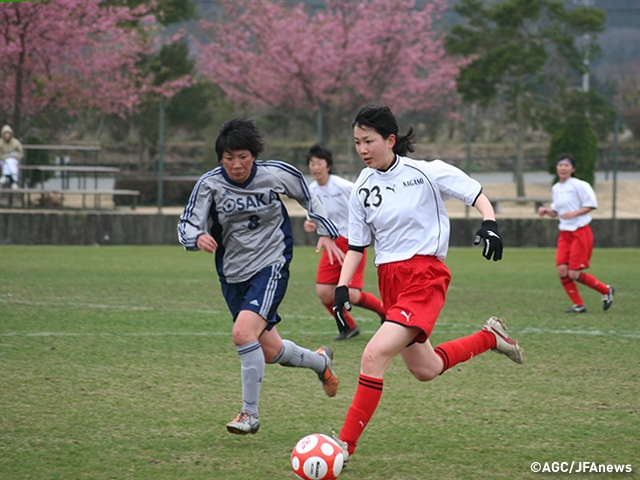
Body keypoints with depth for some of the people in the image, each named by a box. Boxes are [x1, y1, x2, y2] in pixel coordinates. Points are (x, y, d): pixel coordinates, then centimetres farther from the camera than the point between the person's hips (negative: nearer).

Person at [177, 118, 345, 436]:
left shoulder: (277, 174, -9)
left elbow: (308, 197, 10)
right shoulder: (210, 185, -9)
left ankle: (250, 413, -13)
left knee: (243, 332, -25)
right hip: (233, 274, 3)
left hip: (271, 266, -3)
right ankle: (320, 361, 43)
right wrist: (198, 238, -33)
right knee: (271, 352, 9)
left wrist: (325, 232, 8)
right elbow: (186, 224, -11)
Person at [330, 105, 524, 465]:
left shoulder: (426, 172, -8)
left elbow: (477, 195, -1)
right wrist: (342, 287, 1)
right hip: (390, 280, 7)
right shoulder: (363, 188, 7)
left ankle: (346, 444, -17)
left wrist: (489, 223, -20)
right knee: (425, 370, 15)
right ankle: (490, 337, 39)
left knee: (375, 354, -22)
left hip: (425, 276, -7)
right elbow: (356, 244, 13)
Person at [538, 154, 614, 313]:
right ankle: (578, 305, 6)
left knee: (574, 274, -9)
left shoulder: (579, 185, -9)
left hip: (581, 232, -7)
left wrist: (573, 213, -21)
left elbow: (591, 205, -11)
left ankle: (606, 290, 13)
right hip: (564, 234, 7)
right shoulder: (555, 189, 12)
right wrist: (546, 211, 1)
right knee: (562, 270, -8)